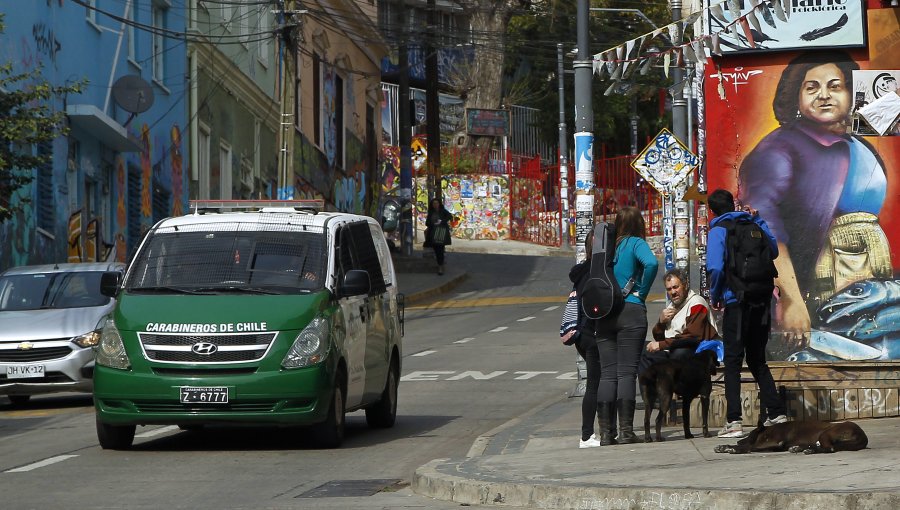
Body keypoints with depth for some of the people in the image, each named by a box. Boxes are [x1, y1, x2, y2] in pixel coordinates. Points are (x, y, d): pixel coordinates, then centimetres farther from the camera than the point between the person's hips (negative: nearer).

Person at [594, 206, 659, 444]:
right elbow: (651, 264, -19)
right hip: (630, 311, -4)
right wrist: (641, 293, -7)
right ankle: (626, 431, -10)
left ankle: (605, 431, 3)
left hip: (603, 315, 4)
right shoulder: (635, 244, -2)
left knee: (607, 373, 5)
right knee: (627, 372, -5)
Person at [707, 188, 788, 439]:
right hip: (762, 302, 5)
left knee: (733, 362, -2)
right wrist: (758, 220, 21)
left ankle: (734, 421, -10)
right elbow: (774, 251, 23)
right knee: (758, 360, 16)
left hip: (736, 302, -5)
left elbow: (715, 267, -15)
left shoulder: (718, 231, -4)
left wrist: (715, 296, 1)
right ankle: (776, 414, 10)